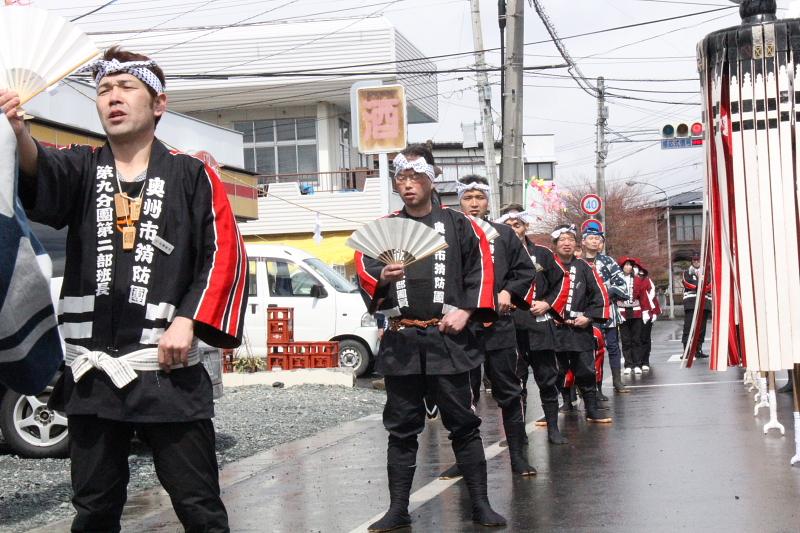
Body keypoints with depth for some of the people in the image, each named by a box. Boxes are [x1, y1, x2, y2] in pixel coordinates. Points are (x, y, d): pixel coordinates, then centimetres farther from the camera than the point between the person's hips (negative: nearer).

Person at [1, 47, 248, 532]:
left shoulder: (192, 175, 5)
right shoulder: (83, 167, 9)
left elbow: (225, 256, 1)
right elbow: (41, 177, -14)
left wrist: (187, 322, -12)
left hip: (167, 367, -3)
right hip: (90, 370, 3)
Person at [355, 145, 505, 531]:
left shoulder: (458, 225, 8)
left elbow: (481, 270, 5)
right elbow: (363, 271, 5)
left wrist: (465, 311, -7)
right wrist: (382, 277, -16)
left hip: (448, 337, -1)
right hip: (401, 340, 2)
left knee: (463, 422, 2)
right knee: (402, 427, 6)